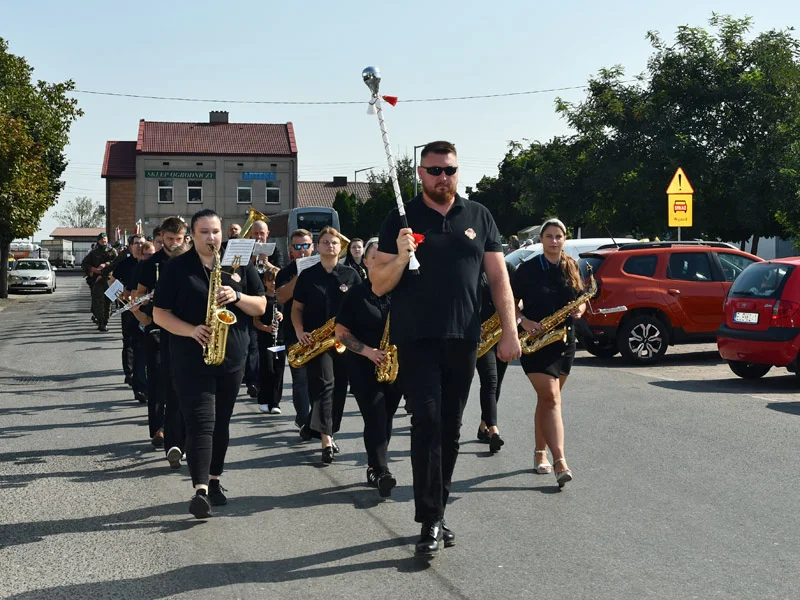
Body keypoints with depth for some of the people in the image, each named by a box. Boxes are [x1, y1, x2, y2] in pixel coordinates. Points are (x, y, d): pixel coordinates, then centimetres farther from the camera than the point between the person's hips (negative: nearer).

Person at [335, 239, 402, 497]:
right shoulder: (356, 294, -1)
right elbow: (341, 333, -2)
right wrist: (367, 351, -15)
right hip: (364, 366, -3)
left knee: (385, 418, 8)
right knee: (375, 418, -13)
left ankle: (374, 467, 21)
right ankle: (382, 471, -17)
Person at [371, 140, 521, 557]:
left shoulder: (478, 217, 9)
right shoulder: (401, 218, 2)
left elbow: (498, 277, 9)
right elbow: (378, 286, 0)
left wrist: (510, 331, 1)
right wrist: (400, 257, -19)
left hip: (464, 339, 3)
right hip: (417, 339, -3)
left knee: (450, 429, 8)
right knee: (427, 423, -11)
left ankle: (436, 511, 18)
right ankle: (430, 522, -8)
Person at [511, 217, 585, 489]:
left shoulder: (572, 268, 8)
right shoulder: (527, 269, -4)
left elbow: (580, 300, 17)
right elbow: (511, 302, 0)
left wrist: (580, 309, -6)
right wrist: (523, 321, -17)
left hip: (564, 341, 5)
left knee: (547, 398, 13)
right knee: (551, 399, -15)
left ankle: (540, 453, 26)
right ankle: (559, 462, -21)